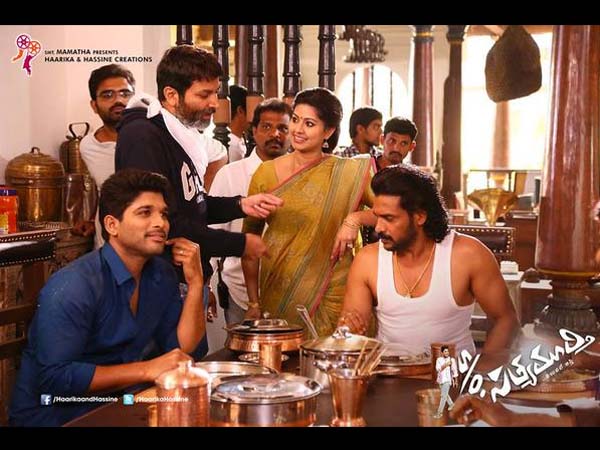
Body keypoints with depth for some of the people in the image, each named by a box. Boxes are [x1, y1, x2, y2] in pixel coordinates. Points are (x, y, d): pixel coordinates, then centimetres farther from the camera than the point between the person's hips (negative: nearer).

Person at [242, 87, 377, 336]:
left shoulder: (349, 173, -4)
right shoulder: (266, 173, 1)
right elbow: (250, 237, 6)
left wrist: (356, 218, -20)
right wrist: (253, 302, 3)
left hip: (330, 295, -1)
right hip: (276, 295, 2)